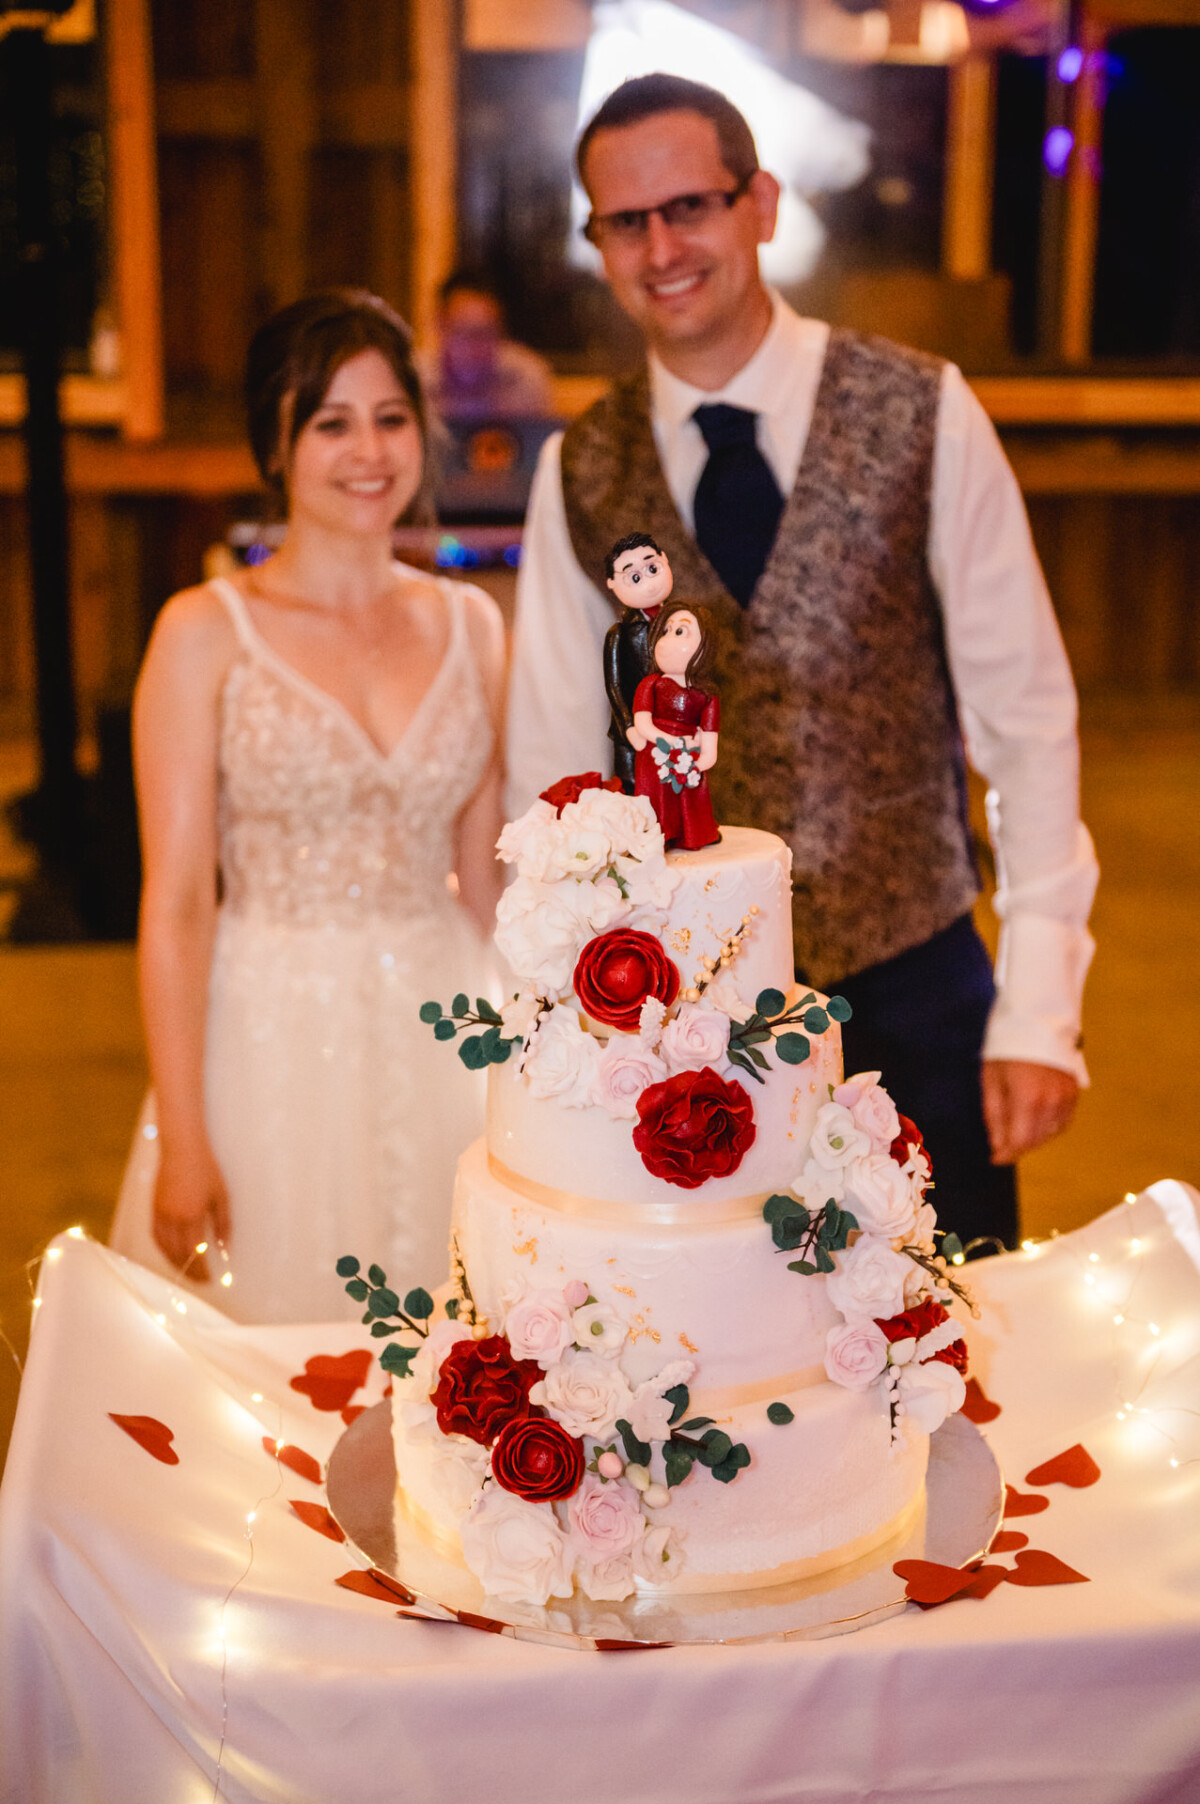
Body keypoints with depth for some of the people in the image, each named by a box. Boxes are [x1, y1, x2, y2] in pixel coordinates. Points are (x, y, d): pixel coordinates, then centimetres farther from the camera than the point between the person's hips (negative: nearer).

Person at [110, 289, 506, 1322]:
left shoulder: (471, 626, 7)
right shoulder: (207, 633, -5)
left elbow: (483, 875, 11)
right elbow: (177, 900, -7)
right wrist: (182, 1141, -10)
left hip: (443, 1038, 3)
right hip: (273, 1034, -3)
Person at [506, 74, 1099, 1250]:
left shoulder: (924, 415, -5)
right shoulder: (580, 473, 1)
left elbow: (1026, 714, -5)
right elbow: (552, 767, 3)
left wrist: (1040, 1009, -8)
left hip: (914, 989, -1)